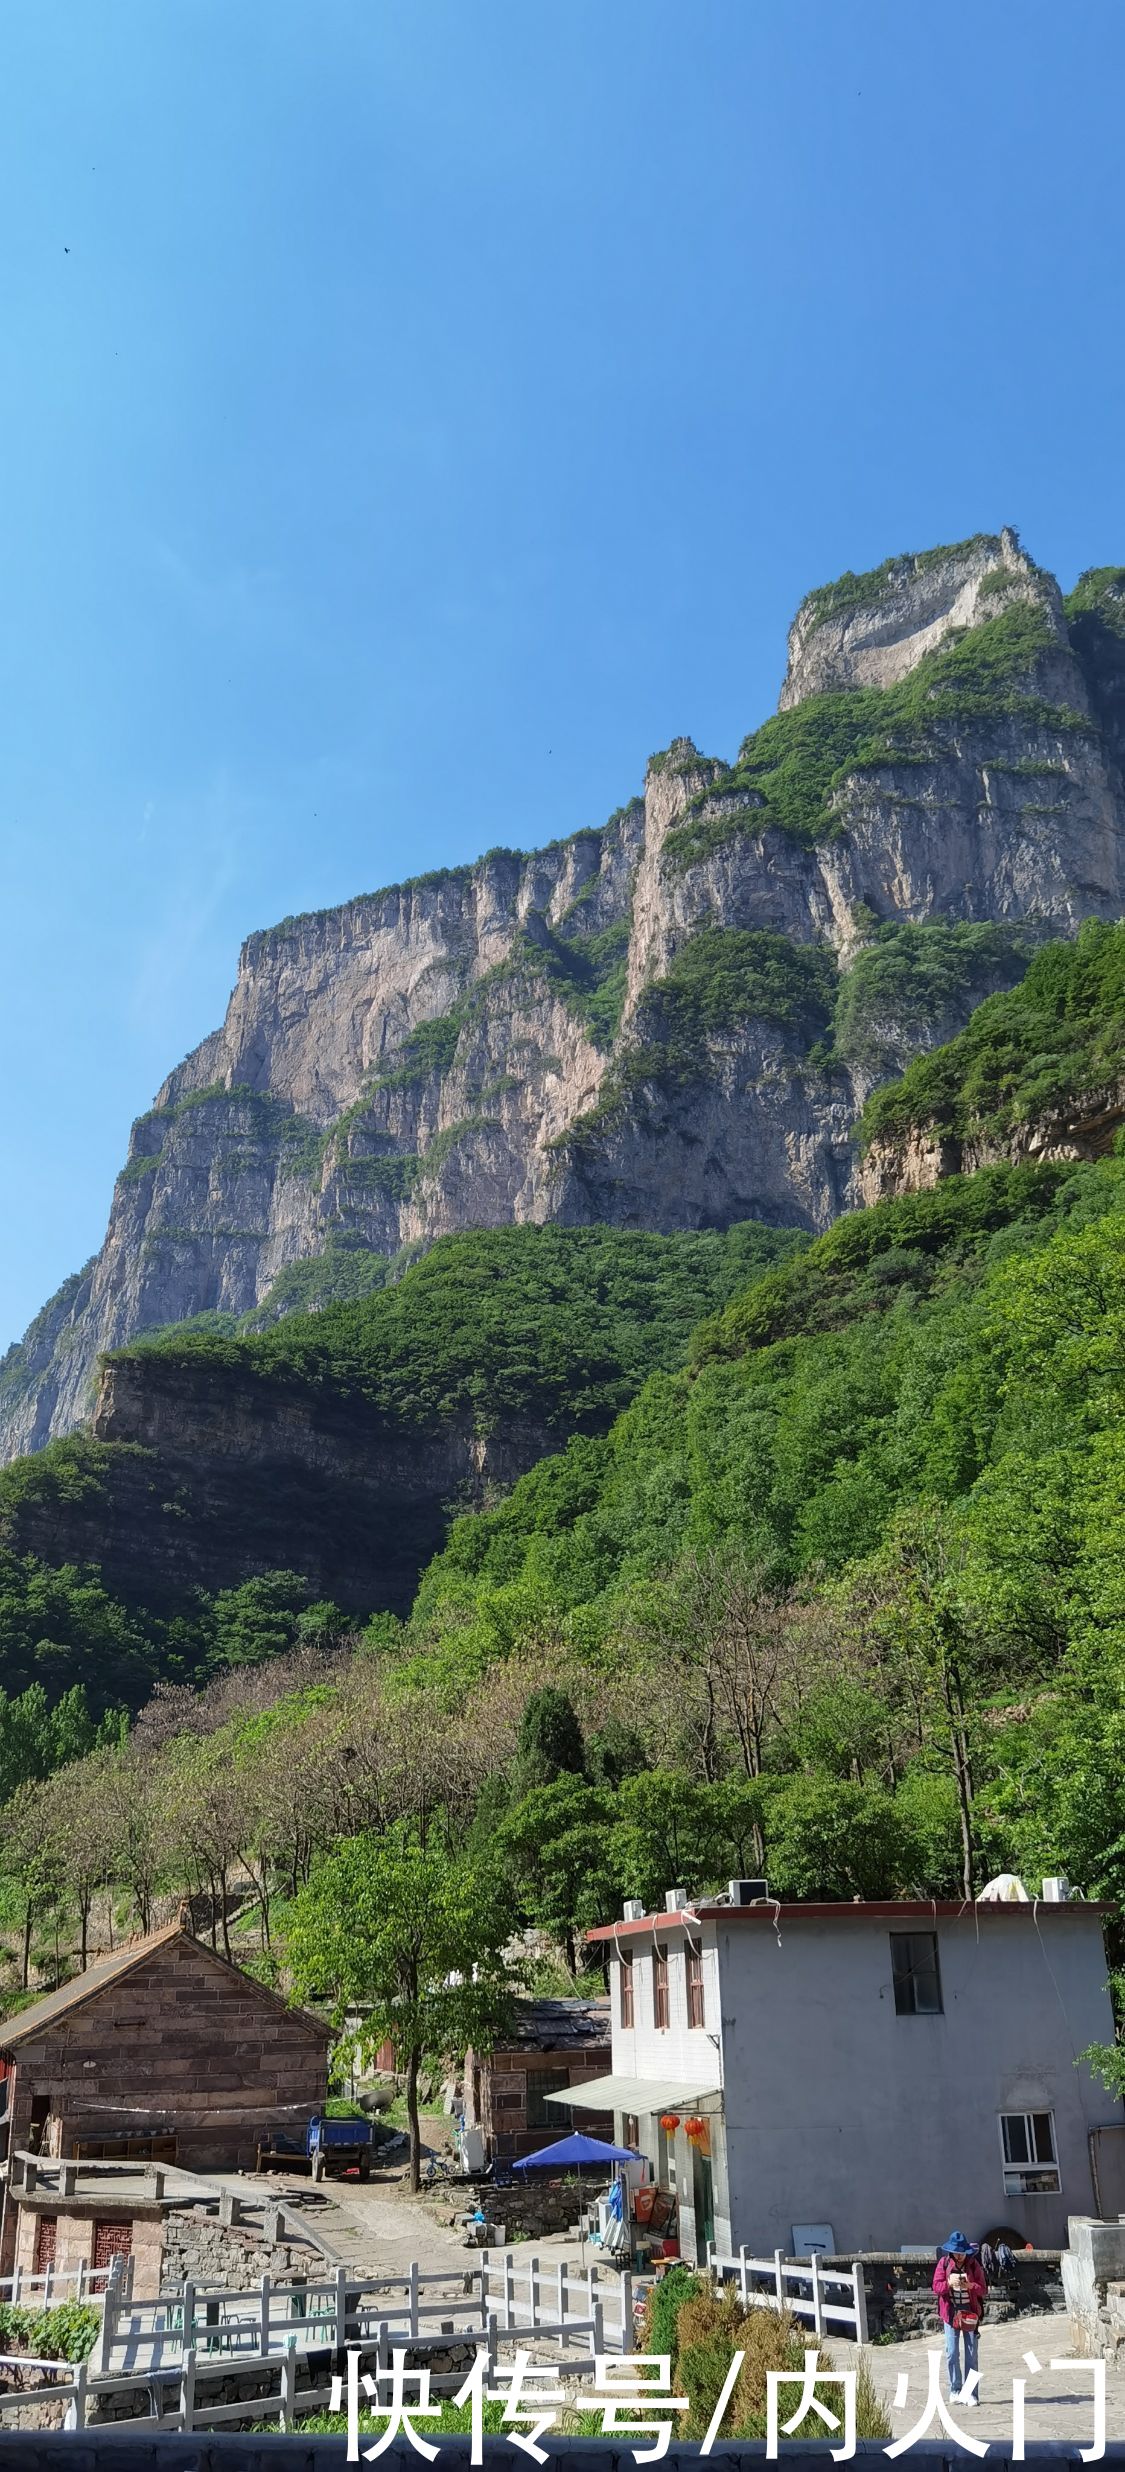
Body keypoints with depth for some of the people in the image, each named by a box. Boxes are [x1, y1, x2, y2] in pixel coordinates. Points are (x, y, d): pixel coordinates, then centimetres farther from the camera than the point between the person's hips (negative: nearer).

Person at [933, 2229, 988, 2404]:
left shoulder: (974, 2264, -1)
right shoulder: (944, 2263, -1)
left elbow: (983, 2290, -2)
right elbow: (936, 2286, -3)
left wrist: (970, 2285, -21)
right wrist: (949, 2283, -22)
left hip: (970, 2314, 0)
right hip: (951, 2314, 0)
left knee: (971, 2355, 1)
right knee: (952, 2354, -3)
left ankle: (971, 2393, 7)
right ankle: (955, 2390, 12)